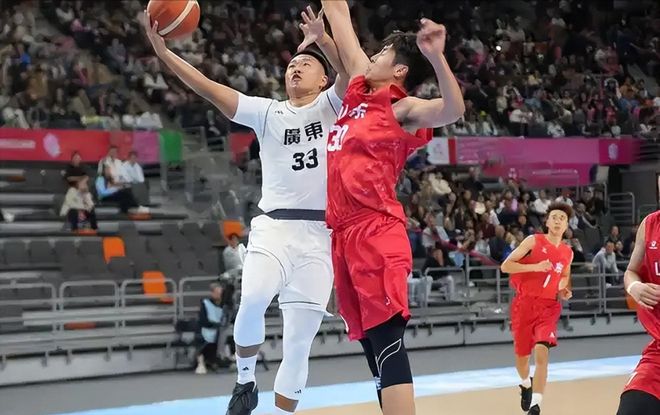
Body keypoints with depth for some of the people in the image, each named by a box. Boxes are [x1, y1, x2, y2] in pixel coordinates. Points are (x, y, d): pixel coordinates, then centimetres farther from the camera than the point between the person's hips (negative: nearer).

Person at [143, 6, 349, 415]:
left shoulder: (331, 105, 9)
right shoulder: (268, 112, 12)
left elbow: (352, 71, -12)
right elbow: (209, 87, 3)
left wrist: (321, 39, -31)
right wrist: (163, 51, -9)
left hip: (319, 235, 0)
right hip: (273, 227, 0)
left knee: (299, 342, -1)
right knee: (253, 300, -27)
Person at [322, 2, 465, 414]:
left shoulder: (402, 109, -4)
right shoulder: (359, 88, 17)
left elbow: (453, 110, -25)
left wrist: (437, 58, -39)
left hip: (376, 231, -8)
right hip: (344, 233, 8)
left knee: (387, 341, -16)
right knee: (372, 344, 9)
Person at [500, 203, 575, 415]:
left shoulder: (568, 253, 9)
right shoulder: (533, 241, -4)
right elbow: (505, 266, -9)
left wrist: (563, 290, 7)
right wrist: (535, 267, -20)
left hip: (548, 306, 1)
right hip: (524, 303, -1)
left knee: (541, 352, -20)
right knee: (522, 355, 11)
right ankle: (526, 385, 45)